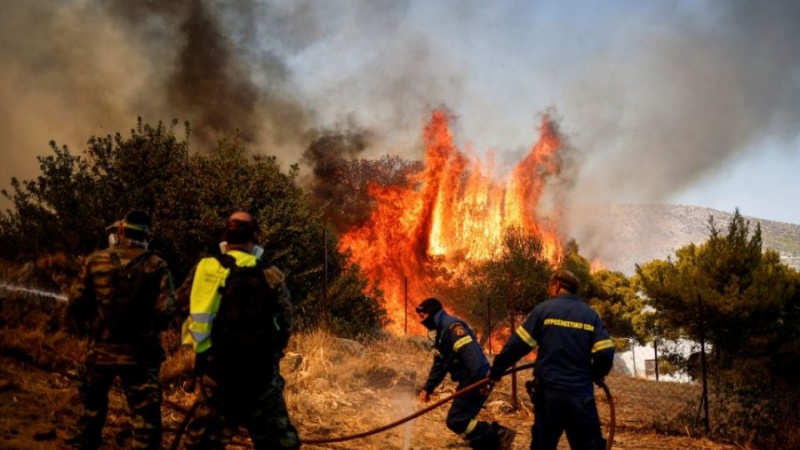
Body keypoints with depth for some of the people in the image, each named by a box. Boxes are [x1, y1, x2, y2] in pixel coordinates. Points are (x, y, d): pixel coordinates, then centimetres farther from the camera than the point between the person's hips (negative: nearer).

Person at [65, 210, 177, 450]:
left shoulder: (95, 261, -1)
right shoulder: (156, 265, -7)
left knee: (93, 402, 23)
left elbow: (75, 304, -1)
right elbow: (165, 310, -12)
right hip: (140, 351, -2)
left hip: (100, 348, 2)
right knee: (145, 412, 1)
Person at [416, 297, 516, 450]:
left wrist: (480, 380, -32)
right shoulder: (440, 332, 19)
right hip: (468, 381, 10)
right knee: (463, 420, 12)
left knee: (456, 420, -13)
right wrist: (428, 388, 20)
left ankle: (499, 436, -7)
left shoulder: (451, 325, -15)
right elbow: (439, 365, 26)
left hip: (476, 381, -10)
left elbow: (470, 352, -26)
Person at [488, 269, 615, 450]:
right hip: (581, 393, 1)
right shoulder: (591, 315, 4)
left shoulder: (544, 309, -1)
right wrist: (594, 375, 18)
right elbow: (605, 354, -2)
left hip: (548, 391, -1)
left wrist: (496, 369, 9)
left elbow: (517, 345, -4)